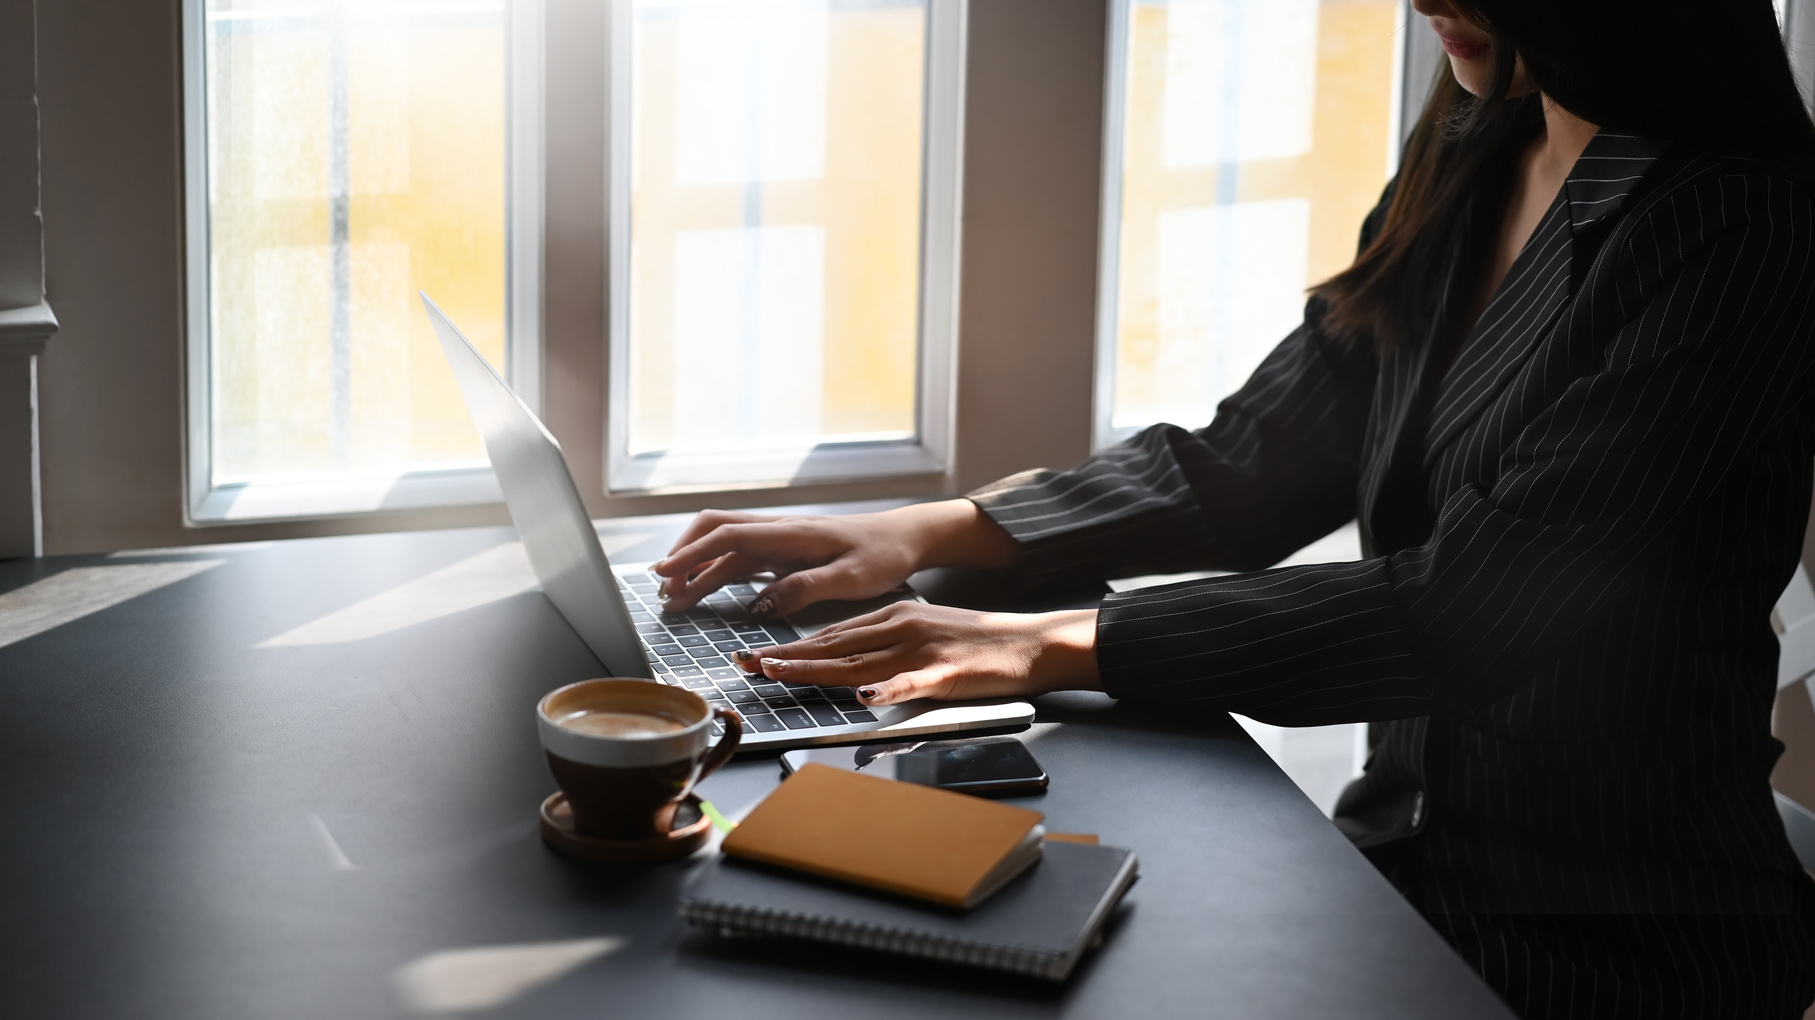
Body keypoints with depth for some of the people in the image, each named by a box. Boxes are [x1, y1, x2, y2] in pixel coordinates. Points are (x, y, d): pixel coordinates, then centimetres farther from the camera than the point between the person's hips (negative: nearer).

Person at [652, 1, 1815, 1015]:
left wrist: (1052, 646, -26)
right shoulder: (1470, 173, 7)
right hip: (1400, 860, 7)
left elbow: (1474, 604, -24)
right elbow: (1242, 470, 10)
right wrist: (924, 535, -2)